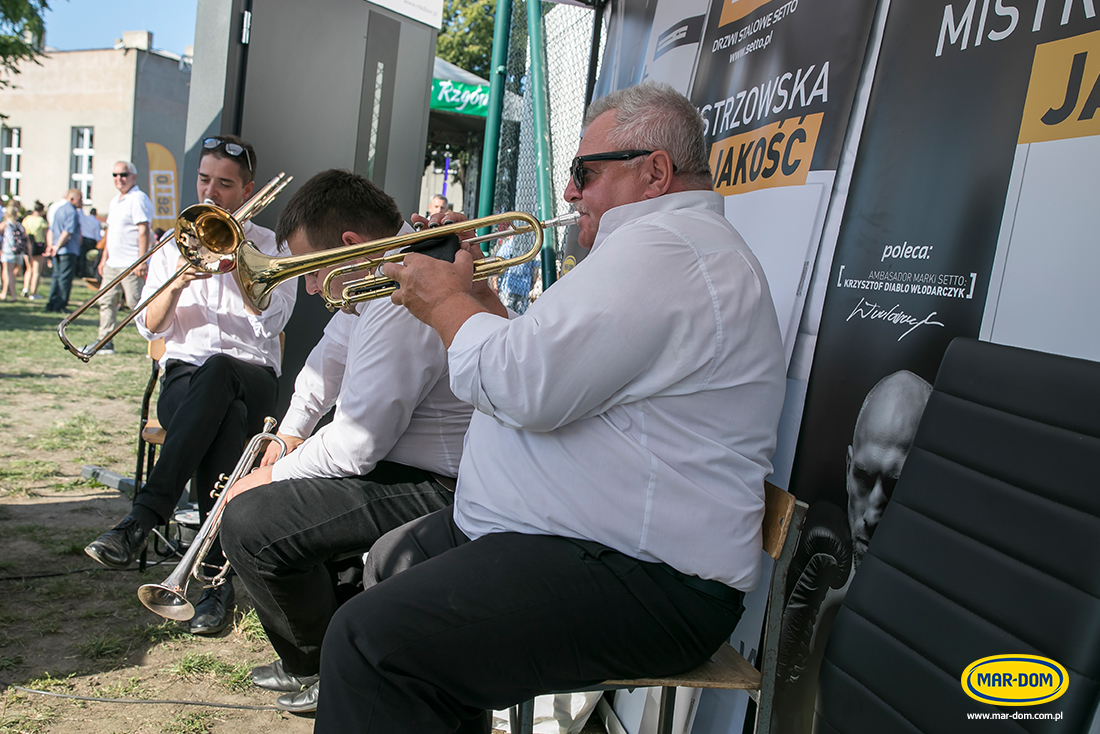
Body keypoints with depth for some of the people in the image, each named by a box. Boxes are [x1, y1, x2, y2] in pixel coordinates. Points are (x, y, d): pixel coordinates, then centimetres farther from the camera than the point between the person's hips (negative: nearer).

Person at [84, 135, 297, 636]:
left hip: (252, 375, -1)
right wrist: (178, 282, -11)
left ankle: (144, 517, -42)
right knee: (225, 421, -37)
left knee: (218, 371, -41)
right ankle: (222, 573, -41)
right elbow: (150, 327, 9)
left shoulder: (272, 246, 12)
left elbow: (271, 319, -7)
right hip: (185, 374, 2)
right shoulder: (175, 242, 19)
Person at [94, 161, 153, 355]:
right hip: (112, 264, 9)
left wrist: (141, 261, -24)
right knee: (106, 302, 9)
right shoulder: (115, 200, 18)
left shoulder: (138, 199, -10)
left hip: (130, 265, -9)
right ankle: (104, 343, 15)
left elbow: (143, 231, -18)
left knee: (136, 303, -8)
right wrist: (104, 258, 20)